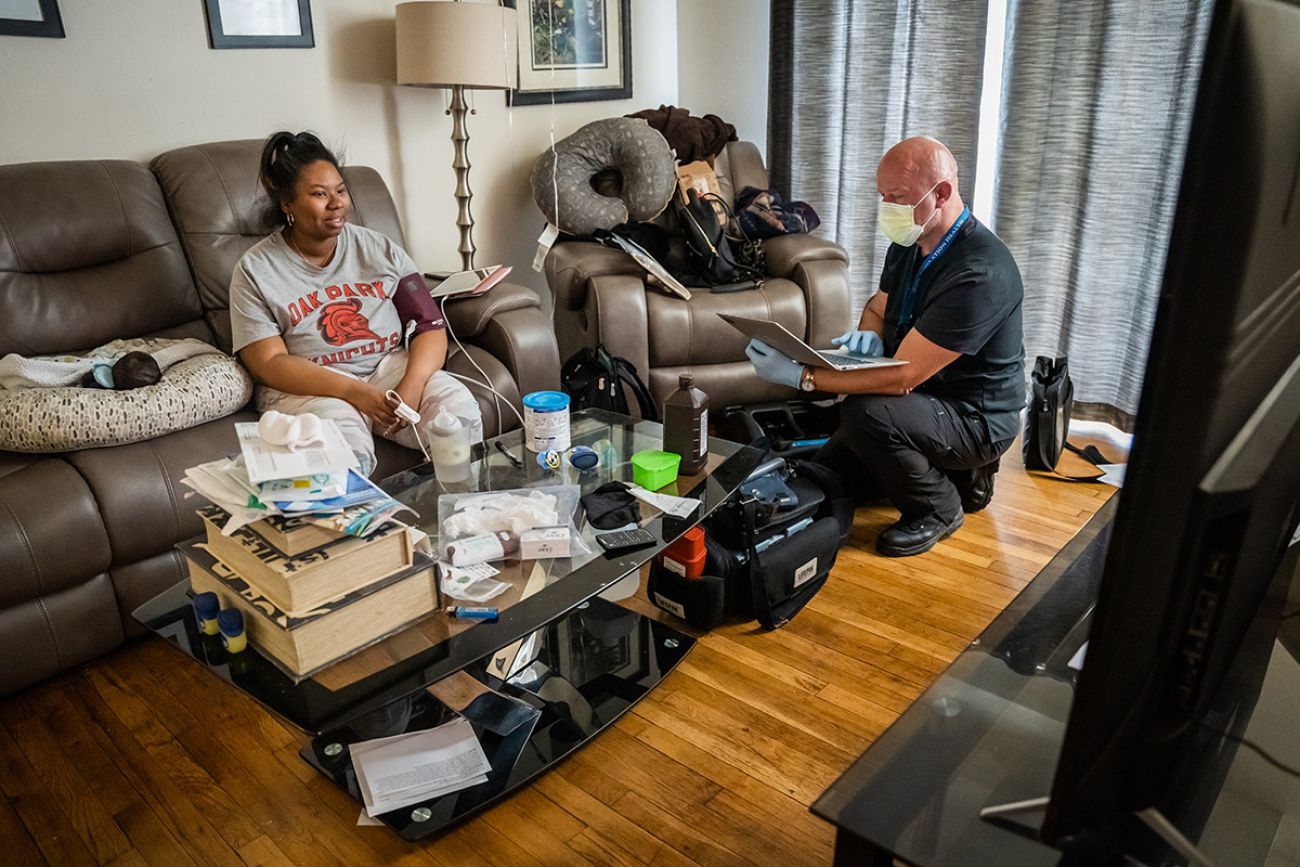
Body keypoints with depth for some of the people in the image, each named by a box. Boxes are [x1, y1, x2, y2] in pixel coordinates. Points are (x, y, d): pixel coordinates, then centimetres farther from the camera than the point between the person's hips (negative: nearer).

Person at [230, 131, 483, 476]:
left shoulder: (380, 249, 8)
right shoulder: (255, 271, 0)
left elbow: (430, 325, 2)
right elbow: (269, 363, -7)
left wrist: (412, 385, -20)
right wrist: (355, 392, -22)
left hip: (390, 365, 3)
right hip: (307, 385, -3)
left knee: (460, 409, -26)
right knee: (348, 453, -36)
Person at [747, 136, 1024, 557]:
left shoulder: (978, 273, -30)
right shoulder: (910, 244, -2)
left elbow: (903, 378, -32)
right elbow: (878, 306, 15)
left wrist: (800, 375, -31)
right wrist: (868, 335, -10)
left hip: (976, 420, -8)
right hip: (927, 400, 9)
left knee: (864, 413, -34)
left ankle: (938, 507, -6)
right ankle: (959, 474, 18)